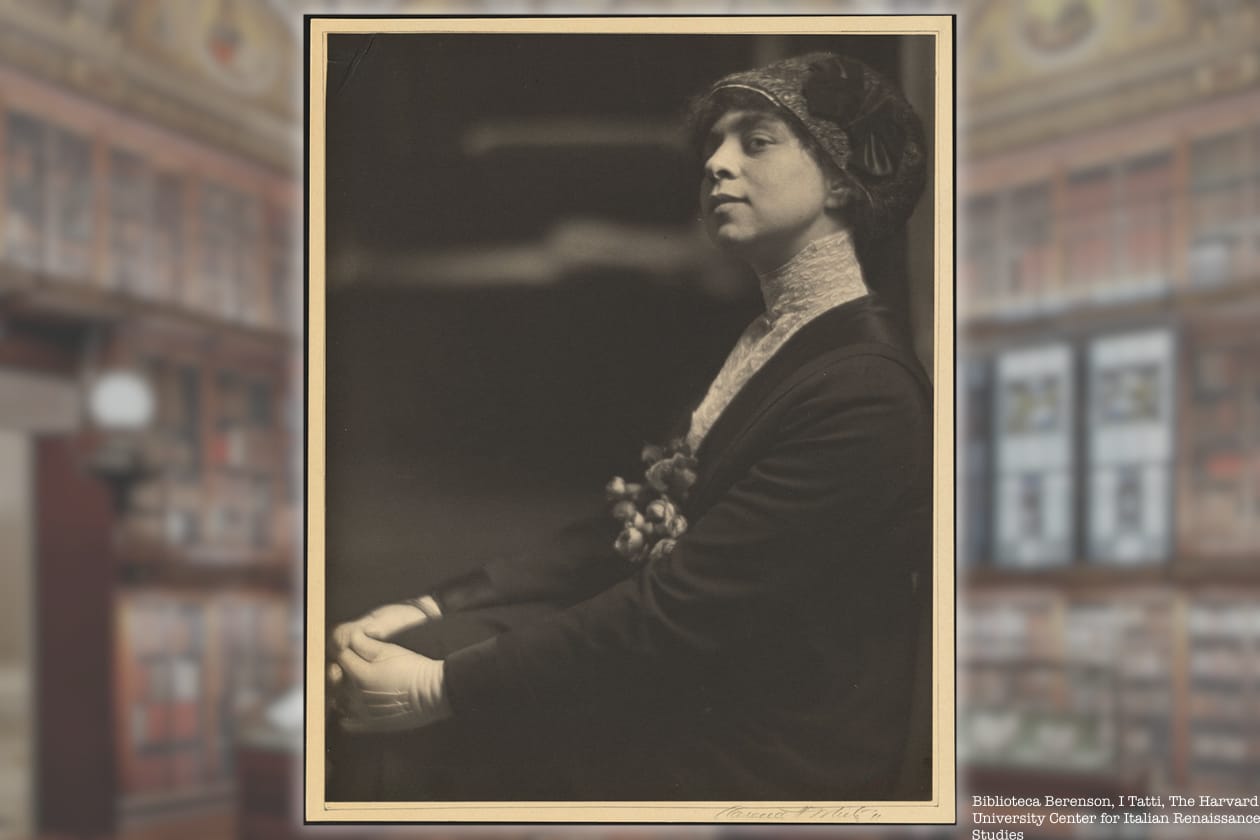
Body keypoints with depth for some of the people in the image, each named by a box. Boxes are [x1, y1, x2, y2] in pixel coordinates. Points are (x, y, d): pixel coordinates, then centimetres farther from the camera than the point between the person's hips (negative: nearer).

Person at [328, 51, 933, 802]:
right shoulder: (769, 344, 10)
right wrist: (435, 610, -4)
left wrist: (442, 686, -20)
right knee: (410, 651, -7)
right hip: (691, 689, 8)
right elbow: (628, 531, 6)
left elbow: (679, 611, -23)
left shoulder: (865, 394, -21)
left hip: (759, 757, -7)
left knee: (412, 729, -13)